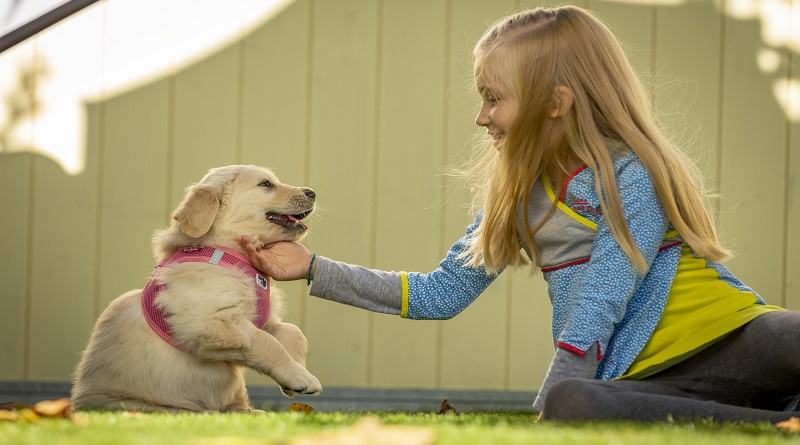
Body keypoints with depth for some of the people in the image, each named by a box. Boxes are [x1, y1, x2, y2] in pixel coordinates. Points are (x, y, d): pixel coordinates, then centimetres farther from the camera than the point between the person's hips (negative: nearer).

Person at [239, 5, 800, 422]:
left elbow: (595, 314, -13)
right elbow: (442, 293, 22)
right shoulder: (516, 195, 15)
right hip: (646, 376, 4)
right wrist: (314, 269, 19)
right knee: (570, 406, -36)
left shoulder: (633, 175, -7)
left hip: (733, 337, -4)